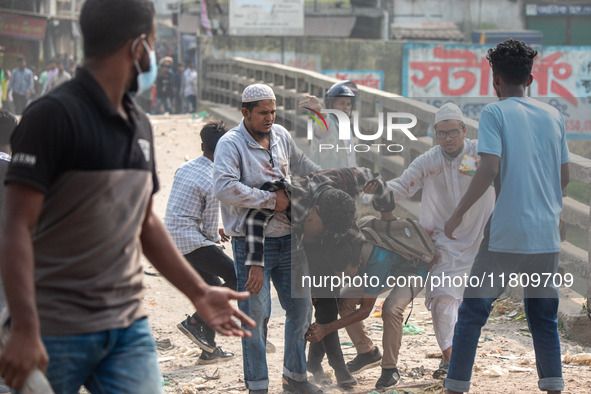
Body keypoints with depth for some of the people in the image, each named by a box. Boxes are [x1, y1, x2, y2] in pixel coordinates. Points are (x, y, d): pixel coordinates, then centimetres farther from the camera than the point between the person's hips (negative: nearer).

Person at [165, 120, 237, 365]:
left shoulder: (184, 169, 9)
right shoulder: (214, 182, -14)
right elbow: (210, 227, -10)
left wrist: (213, 233, 22)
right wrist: (216, 238, 14)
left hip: (173, 241, 9)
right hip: (193, 242, -9)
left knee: (213, 286, 18)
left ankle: (209, 350, 19)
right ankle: (195, 321, -6)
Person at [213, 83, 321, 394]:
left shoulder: (280, 135, 10)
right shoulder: (231, 144, -11)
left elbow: (300, 165, 29)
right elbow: (224, 188, -27)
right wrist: (271, 199, -21)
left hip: (288, 239, 6)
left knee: (301, 307, 11)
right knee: (256, 315, -4)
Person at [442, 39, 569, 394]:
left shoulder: (494, 113, -5)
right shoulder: (554, 116, 10)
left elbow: (490, 169, -16)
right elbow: (565, 176, 12)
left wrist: (458, 214, -7)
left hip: (506, 235, -4)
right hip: (547, 235, 4)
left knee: (472, 312, 4)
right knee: (544, 318, 13)